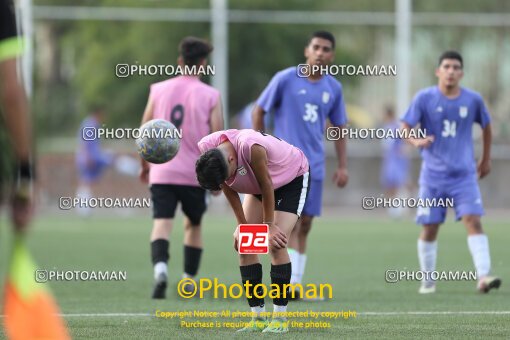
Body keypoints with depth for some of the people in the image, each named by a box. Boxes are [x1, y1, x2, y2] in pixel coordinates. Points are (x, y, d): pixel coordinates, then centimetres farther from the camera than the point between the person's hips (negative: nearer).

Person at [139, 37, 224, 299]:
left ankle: (160, 269, -35)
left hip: (161, 171, 0)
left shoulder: (159, 89, 5)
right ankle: (189, 280, 18)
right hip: (194, 173, 0)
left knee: (161, 223, -9)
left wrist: (145, 164, 19)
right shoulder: (210, 95, -1)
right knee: (193, 225, 20)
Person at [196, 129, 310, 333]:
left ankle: (280, 318, -14)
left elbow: (267, 186, -28)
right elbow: (228, 188, -7)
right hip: (258, 185, 7)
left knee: (276, 243, -20)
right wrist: (242, 225, -7)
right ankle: (258, 317, 0)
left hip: (294, 178, -7)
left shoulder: (251, 147, -42)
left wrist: (269, 225, -18)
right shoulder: (207, 149, -22)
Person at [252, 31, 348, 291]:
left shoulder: (334, 88, 8)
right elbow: (258, 112, 2)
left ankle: (295, 286, 12)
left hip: (314, 165, 5)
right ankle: (290, 283, -13)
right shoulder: (286, 79, -5)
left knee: (305, 224, 7)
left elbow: (339, 128, 16)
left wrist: (342, 166, 10)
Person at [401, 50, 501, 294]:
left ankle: (483, 276, -23)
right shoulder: (425, 98, -5)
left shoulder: (473, 100, 1)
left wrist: (486, 159, 24)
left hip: (464, 174, 1)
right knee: (430, 228, 4)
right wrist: (416, 141, -25)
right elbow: (405, 128, -4)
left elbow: (486, 127, 18)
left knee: (473, 221, -15)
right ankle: (428, 281, 19)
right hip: (433, 175, 0)